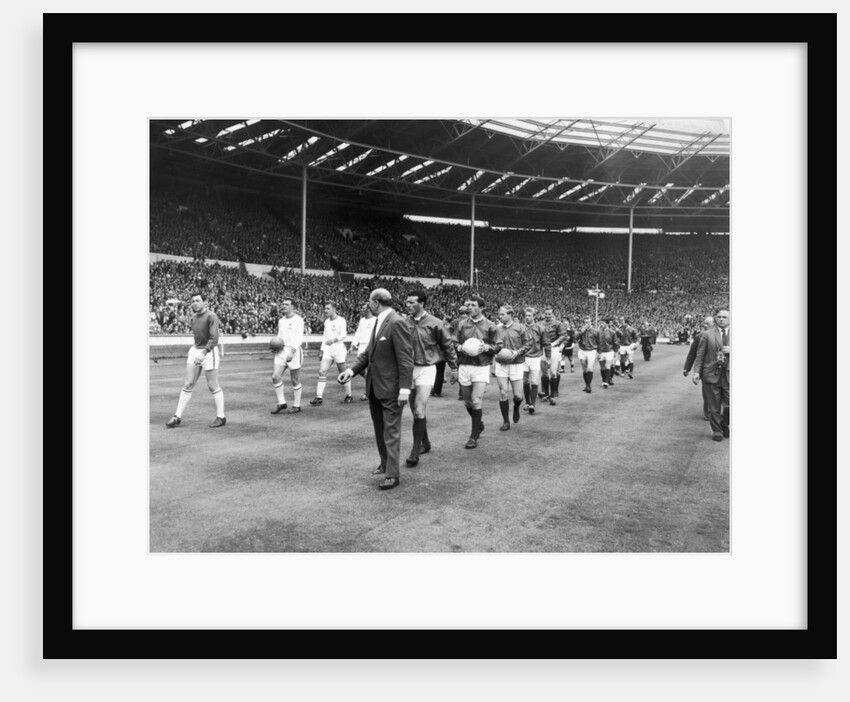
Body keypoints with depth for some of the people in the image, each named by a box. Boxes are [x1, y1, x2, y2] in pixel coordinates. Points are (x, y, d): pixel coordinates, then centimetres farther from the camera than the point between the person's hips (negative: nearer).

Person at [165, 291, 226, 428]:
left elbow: (214, 338, -21)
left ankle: (221, 417, 9)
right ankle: (177, 417, 9)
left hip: (208, 352, -7)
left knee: (213, 387, -1)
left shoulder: (211, 316, -12)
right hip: (194, 350, 7)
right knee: (188, 385, 6)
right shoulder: (194, 318, 12)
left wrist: (204, 353, -32)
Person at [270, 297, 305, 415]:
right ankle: (281, 403, 9)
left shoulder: (298, 320, -7)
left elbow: (299, 337, -15)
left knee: (295, 380, 3)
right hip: (281, 351, 6)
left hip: (294, 351, -6)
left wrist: (292, 351, -25)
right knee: (275, 377, -4)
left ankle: (296, 405, 15)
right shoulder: (281, 321, 14)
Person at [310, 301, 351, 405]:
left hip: (339, 349, -6)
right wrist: (322, 350, 17)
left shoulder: (341, 320, -7)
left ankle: (348, 395, 18)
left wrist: (333, 340, -34)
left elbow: (343, 335, -18)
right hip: (328, 349, 6)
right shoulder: (326, 322, 14)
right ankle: (319, 397, -6)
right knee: (322, 372, -6)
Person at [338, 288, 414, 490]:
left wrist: (404, 388, -22)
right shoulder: (378, 322, 10)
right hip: (375, 387, 9)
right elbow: (369, 352, 13)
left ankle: (392, 474, 8)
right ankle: (385, 464, 33)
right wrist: (352, 369, -1)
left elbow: (405, 358, -20)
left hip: (391, 389, -9)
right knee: (379, 430, 19)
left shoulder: (397, 323, -18)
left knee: (391, 432, -1)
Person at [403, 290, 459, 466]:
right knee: (415, 410, 14)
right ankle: (425, 443, 32)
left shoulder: (434, 323, -10)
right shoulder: (404, 322, -1)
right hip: (408, 368, 5)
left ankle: (415, 452, -6)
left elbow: (448, 345, 1)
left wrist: (454, 368, 5)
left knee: (419, 410, -12)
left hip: (426, 369, -4)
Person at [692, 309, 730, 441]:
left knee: (729, 405, 0)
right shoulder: (707, 335, 3)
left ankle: (724, 426, 27)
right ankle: (717, 432, 18)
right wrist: (696, 372, -9)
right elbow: (700, 355, 1)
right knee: (714, 407, 4)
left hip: (729, 375, 2)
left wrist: (731, 350, -9)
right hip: (712, 374, -1)